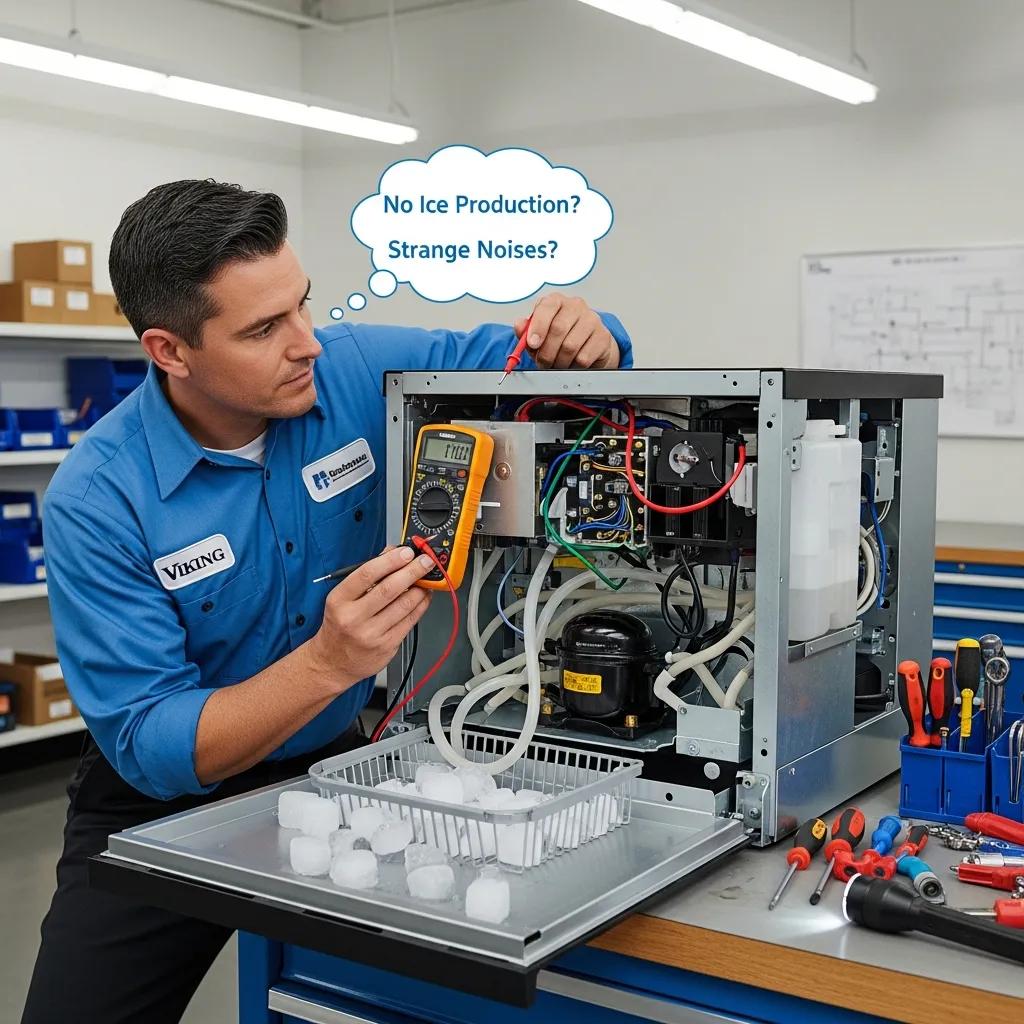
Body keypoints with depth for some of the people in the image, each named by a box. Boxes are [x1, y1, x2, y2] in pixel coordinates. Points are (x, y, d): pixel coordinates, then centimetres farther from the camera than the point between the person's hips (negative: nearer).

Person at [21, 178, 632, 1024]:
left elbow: (511, 357, -1)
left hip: (339, 761, 2)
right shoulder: (98, 501, -23)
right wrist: (328, 662, -41)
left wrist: (577, 339, -26)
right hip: (169, 799, -2)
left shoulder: (355, 372, -14)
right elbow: (151, 747, -26)